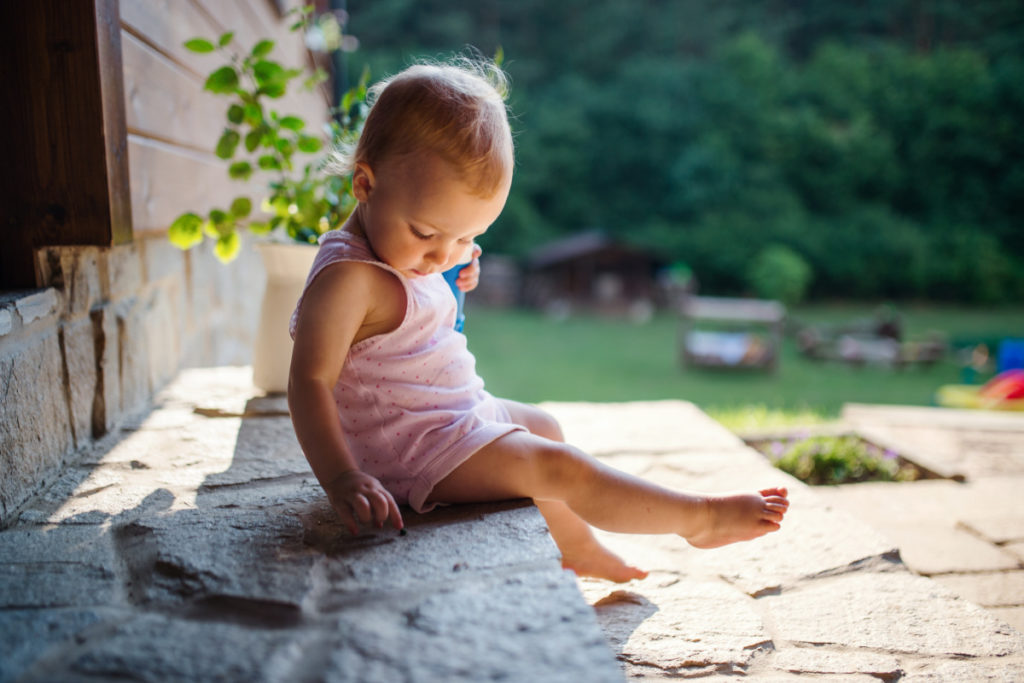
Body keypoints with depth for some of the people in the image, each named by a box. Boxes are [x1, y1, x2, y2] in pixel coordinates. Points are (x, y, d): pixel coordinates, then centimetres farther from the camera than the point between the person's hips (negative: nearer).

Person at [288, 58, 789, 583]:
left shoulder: (404, 254, 4)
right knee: (560, 468, -13)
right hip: (413, 448, -11)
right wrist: (342, 478, -38)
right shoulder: (347, 277, -25)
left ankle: (574, 545, 48)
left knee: (543, 426, 28)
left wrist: (450, 287, 4)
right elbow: (310, 381, -28)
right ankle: (700, 518, 4)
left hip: (456, 417, 11)